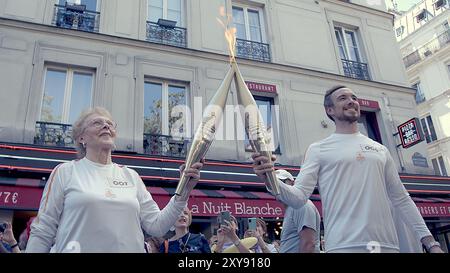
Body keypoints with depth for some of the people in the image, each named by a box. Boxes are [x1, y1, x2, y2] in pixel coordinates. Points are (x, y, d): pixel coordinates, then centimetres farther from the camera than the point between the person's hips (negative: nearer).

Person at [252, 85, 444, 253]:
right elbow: (299, 197, -7)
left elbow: (401, 199, 16)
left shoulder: (380, 149, 15)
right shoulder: (318, 149, 3)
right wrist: (272, 181, -27)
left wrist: (430, 242, 10)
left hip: (388, 246, 4)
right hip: (344, 246, -4)